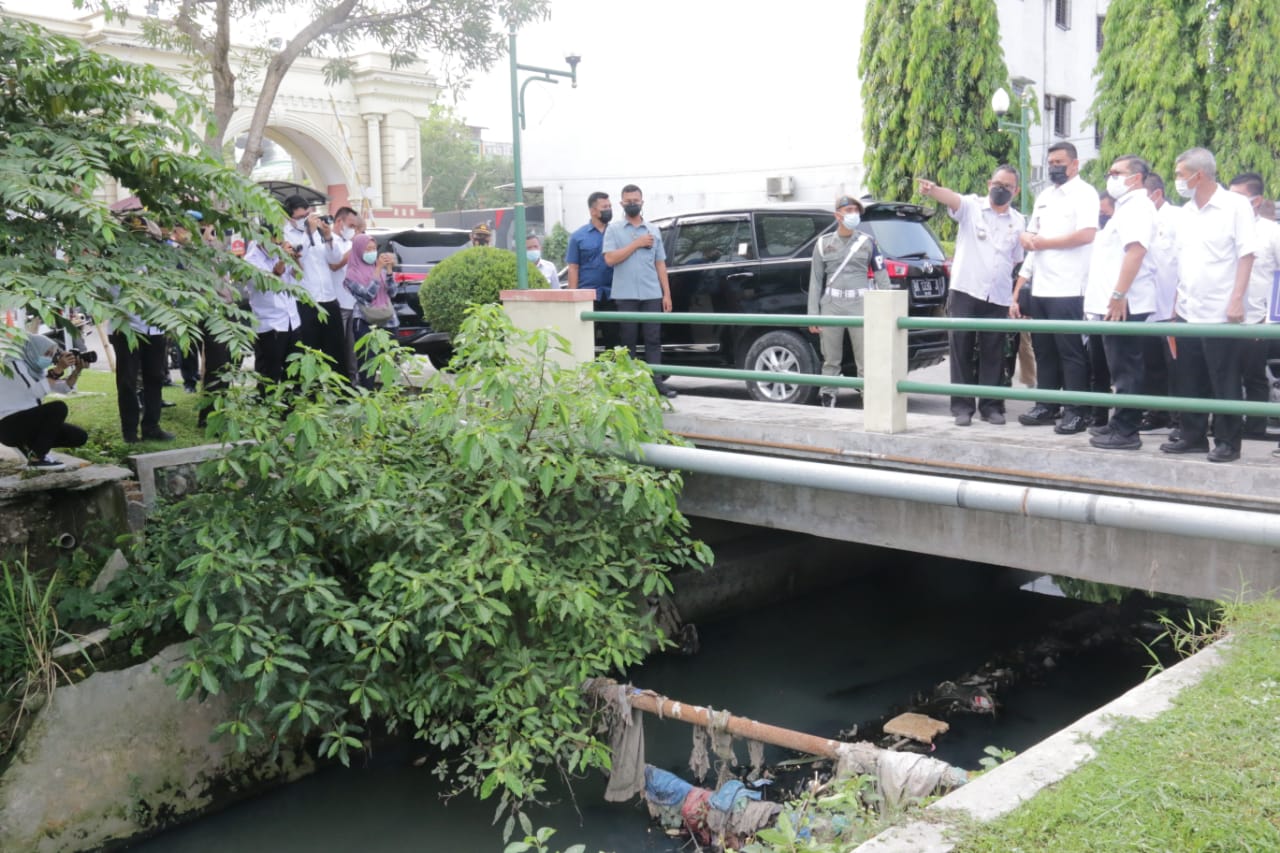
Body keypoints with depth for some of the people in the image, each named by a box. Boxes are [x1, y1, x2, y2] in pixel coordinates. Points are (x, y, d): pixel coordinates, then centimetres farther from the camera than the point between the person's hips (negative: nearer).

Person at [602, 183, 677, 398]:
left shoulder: (654, 231, 14)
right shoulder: (613, 230, 4)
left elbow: (660, 264, 13)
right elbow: (610, 258, -9)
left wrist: (667, 294, 6)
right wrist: (637, 244, -10)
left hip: (652, 294, 3)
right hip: (625, 295, -2)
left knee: (653, 339, 0)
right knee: (628, 340, 2)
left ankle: (656, 381, 1)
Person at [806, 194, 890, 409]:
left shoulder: (867, 242, 9)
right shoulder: (823, 243, 9)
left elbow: (881, 275, 8)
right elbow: (815, 280, 9)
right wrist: (813, 314, 3)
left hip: (860, 304, -1)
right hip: (831, 304, 1)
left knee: (866, 359, -5)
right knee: (831, 359, 4)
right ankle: (827, 399, 12)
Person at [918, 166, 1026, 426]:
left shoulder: (1018, 222, 12)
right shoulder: (971, 206, 0)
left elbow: (1017, 260, 18)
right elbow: (952, 198, -22)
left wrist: (1016, 298, 13)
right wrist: (932, 190, -44)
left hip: (998, 299, 3)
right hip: (965, 292, -3)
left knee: (993, 355, 6)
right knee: (962, 351, 1)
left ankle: (991, 406, 14)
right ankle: (962, 406, 7)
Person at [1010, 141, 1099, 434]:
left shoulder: (1084, 193, -4)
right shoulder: (1044, 196, 20)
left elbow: (1086, 234, -17)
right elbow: (1029, 235, 24)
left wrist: (1044, 242, -10)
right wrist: (1027, 239, -1)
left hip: (1068, 289, -8)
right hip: (1040, 287, 8)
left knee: (1071, 352, -5)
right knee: (1044, 351, 11)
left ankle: (1076, 412, -2)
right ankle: (1046, 407, 19)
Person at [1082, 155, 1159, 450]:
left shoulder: (1138, 207, -10)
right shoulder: (1126, 207, 22)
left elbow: (1135, 251, -22)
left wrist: (1118, 295, -27)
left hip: (1124, 304, -10)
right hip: (1112, 303, 10)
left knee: (1125, 370, -7)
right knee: (1120, 369, 14)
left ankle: (1127, 431, -5)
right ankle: (1119, 423, 21)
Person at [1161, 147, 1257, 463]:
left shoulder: (1235, 206, -7)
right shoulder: (1186, 212, 11)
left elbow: (1246, 255, -10)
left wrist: (1237, 300, -16)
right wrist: (1176, 302, 11)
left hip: (1220, 312, -6)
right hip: (1188, 312, 6)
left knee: (1224, 383, 1)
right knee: (1189, 380, 10)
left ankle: (1228, 442, 9)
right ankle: (1193, 436, 21)